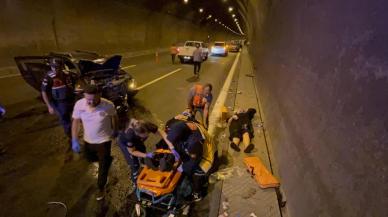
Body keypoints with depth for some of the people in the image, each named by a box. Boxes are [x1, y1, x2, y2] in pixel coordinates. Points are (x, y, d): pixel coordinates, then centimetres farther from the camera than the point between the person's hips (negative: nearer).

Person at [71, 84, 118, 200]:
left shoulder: (108, 105, -25)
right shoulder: (79, 104, -19)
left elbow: (114, 117, -4)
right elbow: (76, 122, -7)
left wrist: (114, 130, 10)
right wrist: (74, 140, -9)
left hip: (104, 140, -4)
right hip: (88, 140, 4)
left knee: (103, 167, 7)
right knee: (91, 158, 30)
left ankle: (101, 188, 32)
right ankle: (107, 159, 61)